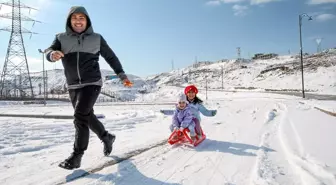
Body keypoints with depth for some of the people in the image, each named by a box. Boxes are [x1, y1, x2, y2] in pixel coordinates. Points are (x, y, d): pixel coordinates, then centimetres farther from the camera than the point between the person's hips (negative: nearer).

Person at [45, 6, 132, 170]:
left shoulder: (96, 38, 2)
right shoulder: (62, 38, 5)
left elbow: (111, 57, 8)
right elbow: (49, 51, -9)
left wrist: (122, 75, 3)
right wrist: (53, 54, -34)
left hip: (92, 83, -4)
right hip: (73, 86, 4)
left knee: (80, 115, -17)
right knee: (88, 116, 14)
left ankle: (76, 156, -8)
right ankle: (107, 138, 37)